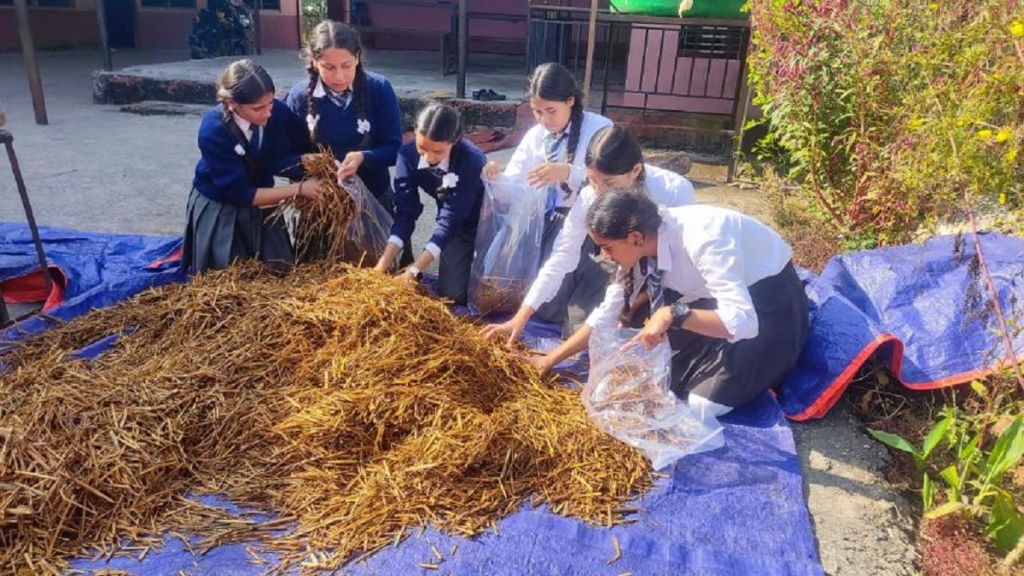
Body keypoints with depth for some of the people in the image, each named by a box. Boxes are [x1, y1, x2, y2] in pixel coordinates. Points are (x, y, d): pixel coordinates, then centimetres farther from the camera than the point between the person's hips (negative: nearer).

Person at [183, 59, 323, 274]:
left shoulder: (278, 111, -22)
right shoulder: (213, 131, -31)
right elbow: (240, 193, -26)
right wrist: (298, 189, -30)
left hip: (260, 203, 4)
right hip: (219, 209, -3)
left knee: (281, 271, 4)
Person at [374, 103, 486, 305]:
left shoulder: (471, 160, -34)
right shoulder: (408, 155, -20)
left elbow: (451, 218, -35)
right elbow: (405, 211, -21)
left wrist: (415, 270, -39)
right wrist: (385, 261, -33)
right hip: (456, 225, 4)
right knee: (448, 292, -4)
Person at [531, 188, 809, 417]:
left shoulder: (701, 240, -37)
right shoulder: (643, 245, -14)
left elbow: (744, 321, -41)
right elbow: (607, 314, -6)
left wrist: (673, 314, -49)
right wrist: (551, 359, -7)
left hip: (770, 299, -6)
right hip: (717, 293, 6)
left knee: (703, 403, -13)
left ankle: (759, 371, 13)